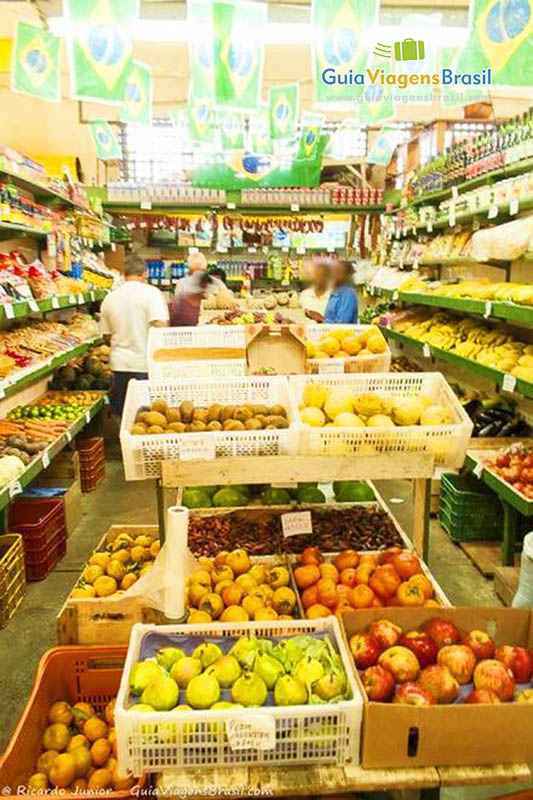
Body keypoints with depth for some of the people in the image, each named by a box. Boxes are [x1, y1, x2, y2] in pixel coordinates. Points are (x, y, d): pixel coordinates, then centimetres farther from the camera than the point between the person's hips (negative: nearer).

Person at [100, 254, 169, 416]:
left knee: (124, 416, 13)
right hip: (147, 365, -4)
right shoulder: (151, 293, -7)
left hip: (120, 365, 4)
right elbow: (160, 327, -18)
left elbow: (107, 337, 12)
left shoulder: (109, 298, 7)